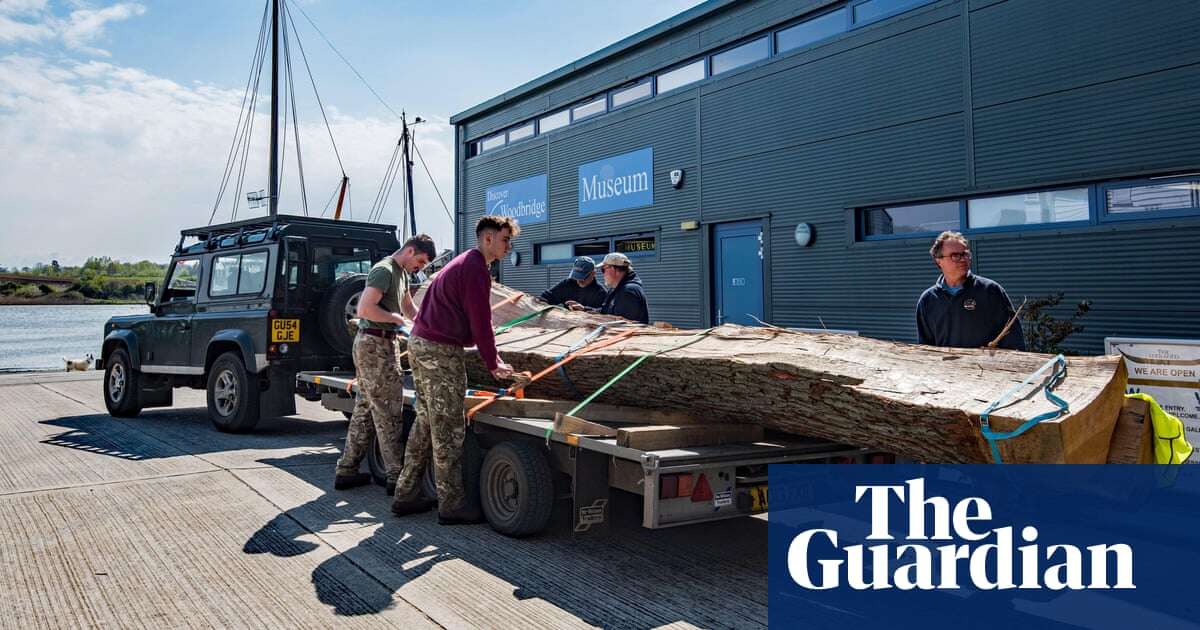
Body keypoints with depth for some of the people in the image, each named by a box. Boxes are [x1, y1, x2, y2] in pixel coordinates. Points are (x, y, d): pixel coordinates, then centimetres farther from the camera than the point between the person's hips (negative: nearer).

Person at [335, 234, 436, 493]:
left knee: (365, 409, 13)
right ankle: (397, 477, -2)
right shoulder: (384, 270, -14)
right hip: (374, 345, -10)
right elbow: (365, 309, -24)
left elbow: (409, 308, 30)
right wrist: (396, 318, -12)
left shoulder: (402, 273, 17)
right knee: (388, 413, -7)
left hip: (386, 344, 10)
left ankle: (346, 471, 20)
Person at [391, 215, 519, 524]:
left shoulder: (462, 262, 22)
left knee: (425, 424, 15)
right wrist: (493, 365, -3)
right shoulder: (476, 268, -11)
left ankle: (406, 495, 21)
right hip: (441, 351, -10)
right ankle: (451, 505, 4)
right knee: (448, 431, -3)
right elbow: (481, 323, -14)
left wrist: (492, 358, 24)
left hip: (419, 344, 10)